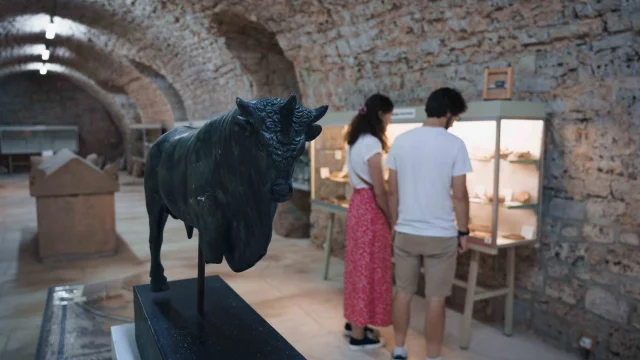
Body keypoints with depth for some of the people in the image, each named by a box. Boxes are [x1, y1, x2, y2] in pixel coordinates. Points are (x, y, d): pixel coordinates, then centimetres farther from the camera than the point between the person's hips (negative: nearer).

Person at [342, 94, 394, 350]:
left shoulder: (356, 141, 11)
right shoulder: (371, 143, -17)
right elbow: (379, 189, -17)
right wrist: (391, 218, -6)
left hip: (357, 204, 9)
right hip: (370, 209, -9)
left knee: (358, 266, 17)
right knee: (368, 268, 0)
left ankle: (353, 322, 30)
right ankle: (359, 335, 12)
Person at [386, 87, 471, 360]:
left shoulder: (401, 141, 0)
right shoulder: (454, 144, -10)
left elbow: (393, 191, 3)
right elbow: (459, 195, -10)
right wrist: (463, 231, 1)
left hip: (405, 232, 3)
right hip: (441, 235, -3)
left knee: (403, 292, 15)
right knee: (435, 298, 8)